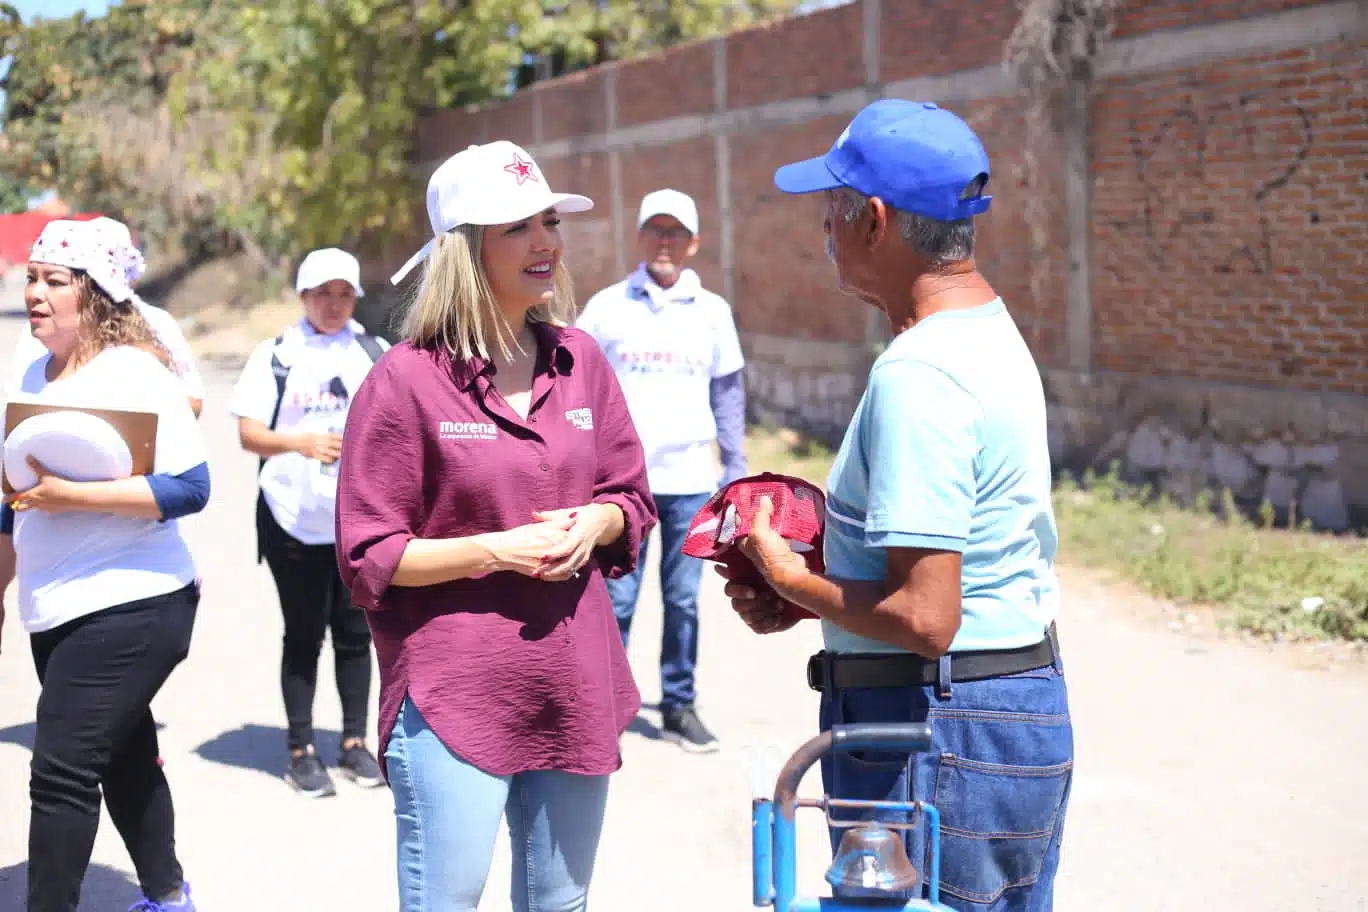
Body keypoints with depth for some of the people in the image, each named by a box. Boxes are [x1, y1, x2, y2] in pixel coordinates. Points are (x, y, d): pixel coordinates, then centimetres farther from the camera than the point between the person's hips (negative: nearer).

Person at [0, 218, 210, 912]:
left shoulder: (133, 372, -14)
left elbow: (190, 488, -21)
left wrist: (74, 495, -26)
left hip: (129, 608, -8)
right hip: (57, 613, 8)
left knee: (61, 772, -10)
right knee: (123, 756, 18)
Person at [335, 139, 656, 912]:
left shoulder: (581, 362, 6)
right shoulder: (407, 381, -11)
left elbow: (633, 500, 14)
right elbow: (369, 557, -9)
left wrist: (592, 524, -8)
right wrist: (495, 549, -19)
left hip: (576, 690, 6)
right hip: (453, 701, -5)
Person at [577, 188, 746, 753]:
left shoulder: (712, 311, 7)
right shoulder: (606, 307, 2)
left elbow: (729, 390, 13)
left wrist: (736, 465, 9)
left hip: (691, 479, 2)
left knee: (684, 600, 7)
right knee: (616, 600, 0)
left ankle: (679, 707, 18)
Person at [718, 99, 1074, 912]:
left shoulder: (917, 377, -23)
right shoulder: (995, 333, 10)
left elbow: (923, 619, -27)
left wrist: (793, 582, -11)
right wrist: (818, 577, 7)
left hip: (943, 736, -10)